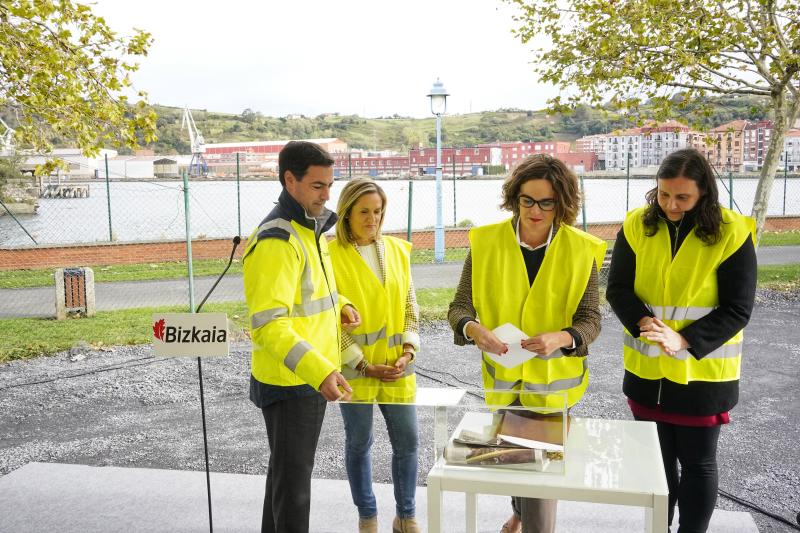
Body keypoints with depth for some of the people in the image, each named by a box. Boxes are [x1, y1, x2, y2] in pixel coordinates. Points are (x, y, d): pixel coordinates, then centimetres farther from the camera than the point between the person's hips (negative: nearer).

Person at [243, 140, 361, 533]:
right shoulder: (276, 240, -22)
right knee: (294, 482, 2)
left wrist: (338, 305, 5)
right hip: (289, 383, -9)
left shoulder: (311, 228, 9)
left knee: (287, 470, 22)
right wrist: (320, 371, -37)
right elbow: (268, 325, -28)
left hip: (311, 377, 10)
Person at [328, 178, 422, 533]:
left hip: (397, 365, 4)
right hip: (354, 366, -4)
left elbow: (409, 306, 9)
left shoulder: (397, 250, 5)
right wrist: (363, 365, -13)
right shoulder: (331, 256, -9)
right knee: (359, 443, 9)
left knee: (407, 441, 9)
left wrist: (408, 351, -4)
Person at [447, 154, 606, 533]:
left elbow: (590, 320, -9)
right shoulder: (487, 242, -9)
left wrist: (559, 338, -30)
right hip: (503, 375, 2)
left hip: (554, 377, -2)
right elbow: (459, 307, -7)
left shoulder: (582, 250, -10)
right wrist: (474, 329, -30)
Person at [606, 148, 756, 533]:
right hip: (646, 370, 3)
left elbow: (737, 309, -12)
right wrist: (643, 322, -24)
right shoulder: (637, 226, -4)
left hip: (703, 373, -3)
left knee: (697, 463, 11)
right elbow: (618, 288, -4)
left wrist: (684, 340, -25)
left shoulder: (731, 234, -13)